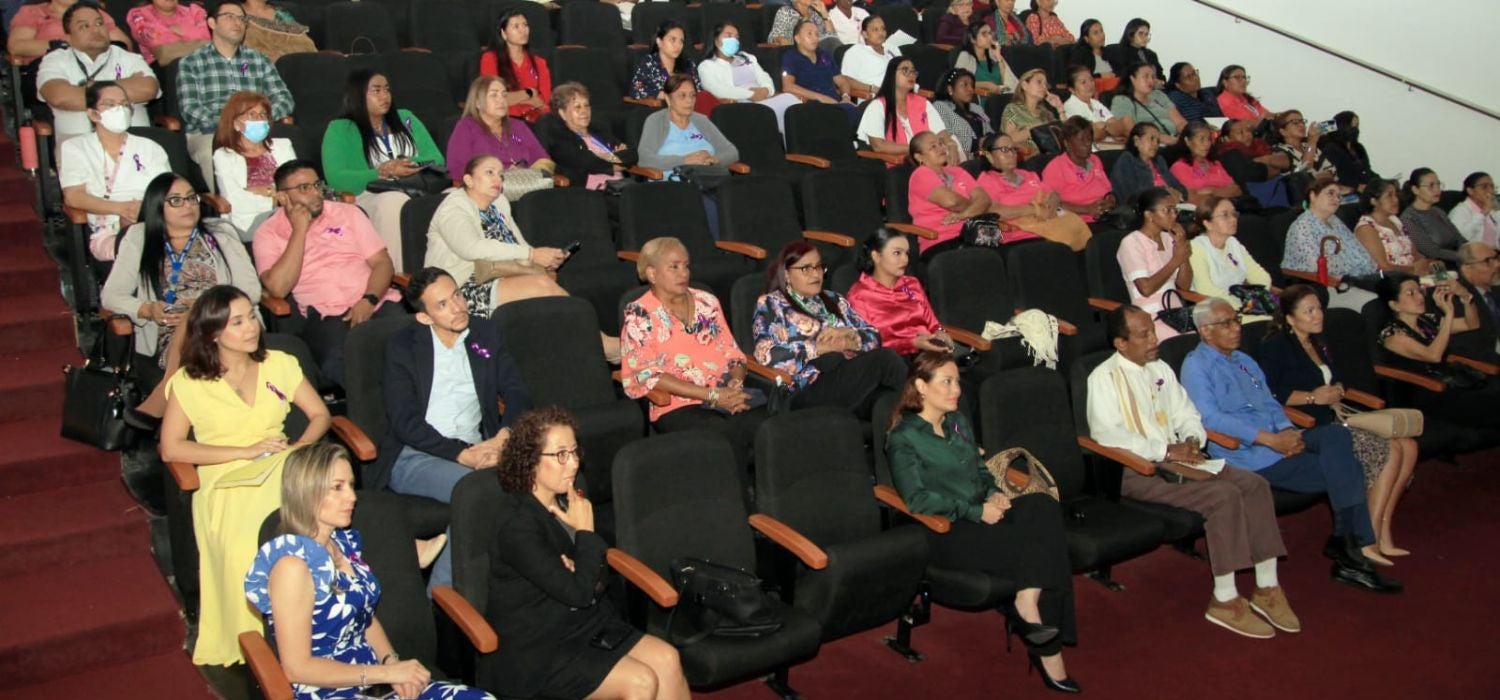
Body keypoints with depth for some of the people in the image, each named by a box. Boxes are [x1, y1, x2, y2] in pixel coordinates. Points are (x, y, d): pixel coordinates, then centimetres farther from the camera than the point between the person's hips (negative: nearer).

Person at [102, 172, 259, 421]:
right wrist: (147, 309, -11)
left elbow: (251, 289, 6)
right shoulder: (139, 238, 16)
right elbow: (110, 295, 10)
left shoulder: (221, 233, 17)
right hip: (163, 342, -1)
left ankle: (156, 405, -29)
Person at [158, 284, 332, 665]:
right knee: (247, 549, -36)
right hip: (225, 481, -2)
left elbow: (320, 414, 16)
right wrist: (245, 451, -8)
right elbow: (171, 449, -1)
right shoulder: (189, 382, 5)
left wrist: (298, 448, -6)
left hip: (281, 472, 2)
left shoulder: (279, 364, 14)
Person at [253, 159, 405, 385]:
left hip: (377, 303, 2)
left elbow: (382, 262, 10)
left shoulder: (347, 212, 16)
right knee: (341, 360, -35)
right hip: (325, 315, -2)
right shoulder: (268, 233, 9)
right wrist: (300, 230, -4)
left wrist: (369, 300, -10)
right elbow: (278, 288, -8)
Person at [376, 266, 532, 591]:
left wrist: (503, 437, -12)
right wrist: (462, 454, -16)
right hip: (414, 457, -3)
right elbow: (404, 421, -6)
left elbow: (518, 394, 10)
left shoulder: (487, 336, 16)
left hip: (477, 452, 4)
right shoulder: (403, 345, 4)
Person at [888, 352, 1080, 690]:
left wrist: (994, 493, 0)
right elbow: (917, 500, -13)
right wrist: (975, 512, -17)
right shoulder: (903, 438, -5)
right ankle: (1047, 649, -16)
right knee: (1040, 543, -23)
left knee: (1042, 506, -24)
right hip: (944, 531, -7)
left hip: (982, 515, 7)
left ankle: (1027, 605, -28)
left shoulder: (959, 421, 18)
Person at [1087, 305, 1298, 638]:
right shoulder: (1104, 378, -9)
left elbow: (1187, 415, 20)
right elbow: (1107, 434, -22)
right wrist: (1165, 450, -21)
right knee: (1224, 496, -26)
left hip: (1176, 457, 8)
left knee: (1255, 485, -10)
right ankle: (1225, 601, -17)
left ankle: (1267, 588, -3)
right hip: (1137, 470, -8)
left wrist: (1192, 442, -4)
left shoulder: (1160, 369, 16)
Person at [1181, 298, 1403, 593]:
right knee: (1343, 468, -17)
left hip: (1277, 440, 7)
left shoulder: (1244, 361, 23)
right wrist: (1271, 439, -22)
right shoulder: (1196, 366, -5)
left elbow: (1270, 403, 20)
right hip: (1248, 456, -7)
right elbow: (1211, 418, -17)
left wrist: (1287, 431, -4)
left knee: (1336, 434, -18)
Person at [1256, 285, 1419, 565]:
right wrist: (1314, 397, -15)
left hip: (1330, 421, 9)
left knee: (1408, 446, -3)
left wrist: (1336, 390, 5)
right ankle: (1369, 540, -14)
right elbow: (1267, 395, -20)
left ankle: (1381, 533, 1)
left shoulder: (1318, 342, 19)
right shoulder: (1275, 347, -9)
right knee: (1391, 452, -19)